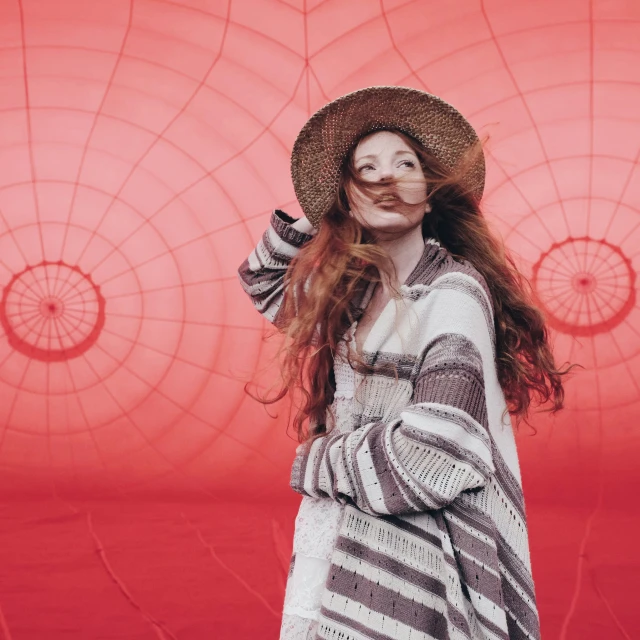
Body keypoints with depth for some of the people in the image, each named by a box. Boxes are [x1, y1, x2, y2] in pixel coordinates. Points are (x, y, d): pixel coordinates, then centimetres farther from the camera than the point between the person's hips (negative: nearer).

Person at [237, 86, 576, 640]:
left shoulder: (452, 292, -12)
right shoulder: (350, 293, 8)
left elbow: (429, 460, -20)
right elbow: (262, 279, 28)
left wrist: (315, 463, -5)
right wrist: (313, 222, 11)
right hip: (327, 548, 6)